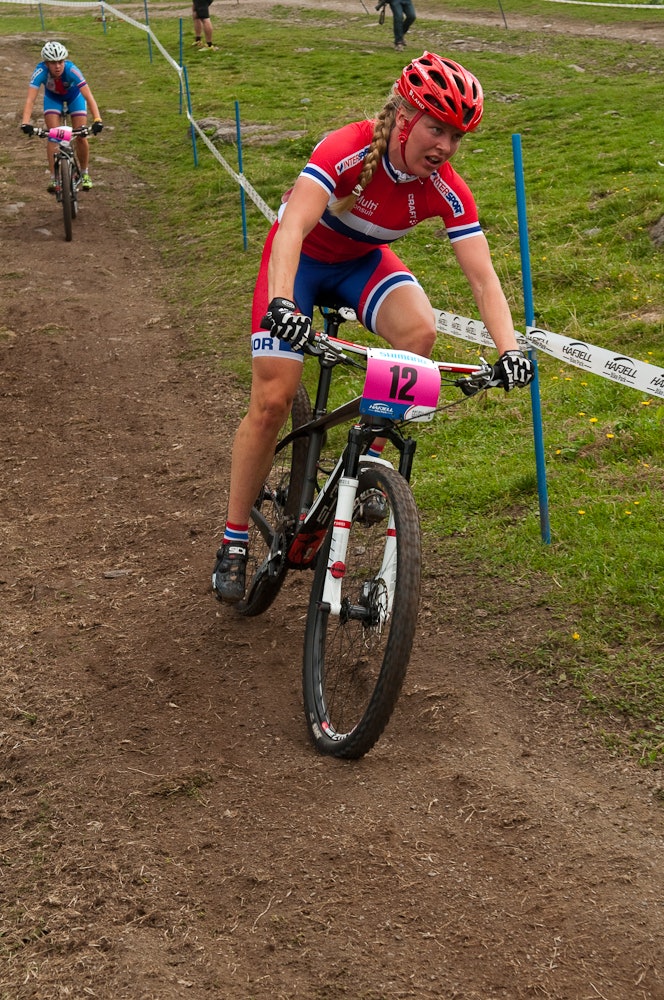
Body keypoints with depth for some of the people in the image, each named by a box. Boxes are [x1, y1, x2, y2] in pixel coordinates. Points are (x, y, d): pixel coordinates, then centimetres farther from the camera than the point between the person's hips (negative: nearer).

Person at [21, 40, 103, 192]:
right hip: (53, 98, 1)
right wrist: (25, 123, -57)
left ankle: (84, 173, 17)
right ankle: (54, 177, -6)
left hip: (74, 97, -1)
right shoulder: (40, 71, -37)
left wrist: (97, 120, -56)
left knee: (81, 137, -6)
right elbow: (30, 99, -43)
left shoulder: (71, 70, -40)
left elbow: (88, 96, -43)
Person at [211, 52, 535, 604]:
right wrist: (281, 303, -63)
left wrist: (509, 350, -40)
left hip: (363, 260, 3)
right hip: (300, 257, -3)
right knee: (272, 400, -12)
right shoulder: (349, 150, -35)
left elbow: (483, 278, -24)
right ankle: (234, 542, 3)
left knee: (420, 331, -29)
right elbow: (292, 229, -46)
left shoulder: (447, 191, -23)